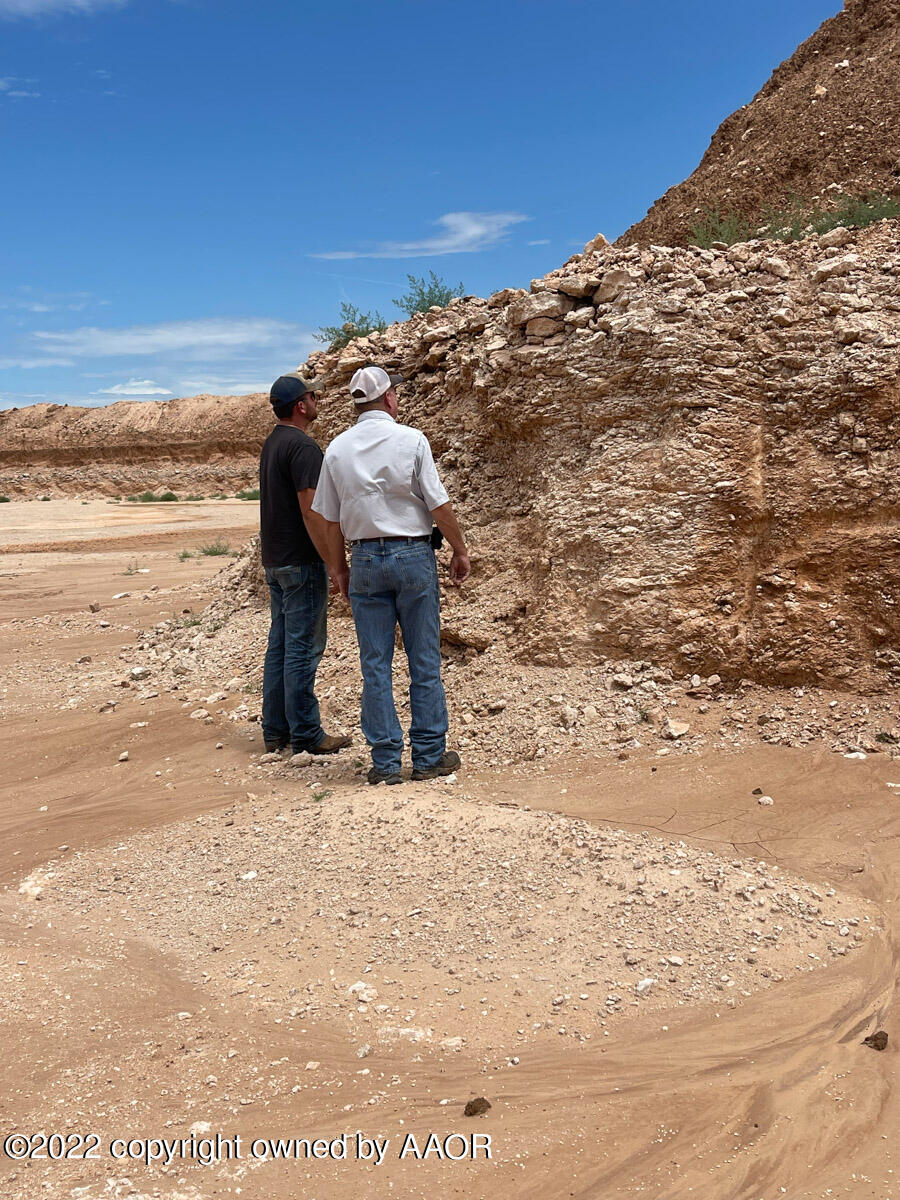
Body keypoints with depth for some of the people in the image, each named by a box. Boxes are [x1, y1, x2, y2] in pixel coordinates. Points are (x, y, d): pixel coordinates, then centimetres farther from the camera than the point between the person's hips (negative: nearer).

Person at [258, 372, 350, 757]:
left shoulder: (271, 443, 14)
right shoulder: (303, 446, -16)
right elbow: (310, 511, -21)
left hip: (274, 559, 9)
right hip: (300, 561, -9)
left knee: (280, 645, 13)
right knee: (303, 648, -4)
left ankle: (275, 730, 19)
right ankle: (306, 734, 3)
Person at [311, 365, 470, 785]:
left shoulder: (337, 449, 3)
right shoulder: (411, 440, -7)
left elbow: (330, 519, 7)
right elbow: (440, 506, -7)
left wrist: (338, 568, 18)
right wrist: (460, 551, 5)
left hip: (366, 560, 3)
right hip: (413, 555, -2)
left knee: (375, 666, 6)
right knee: (424, 662, 6)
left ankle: (385, 761, 9)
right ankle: (429, 757, 12)